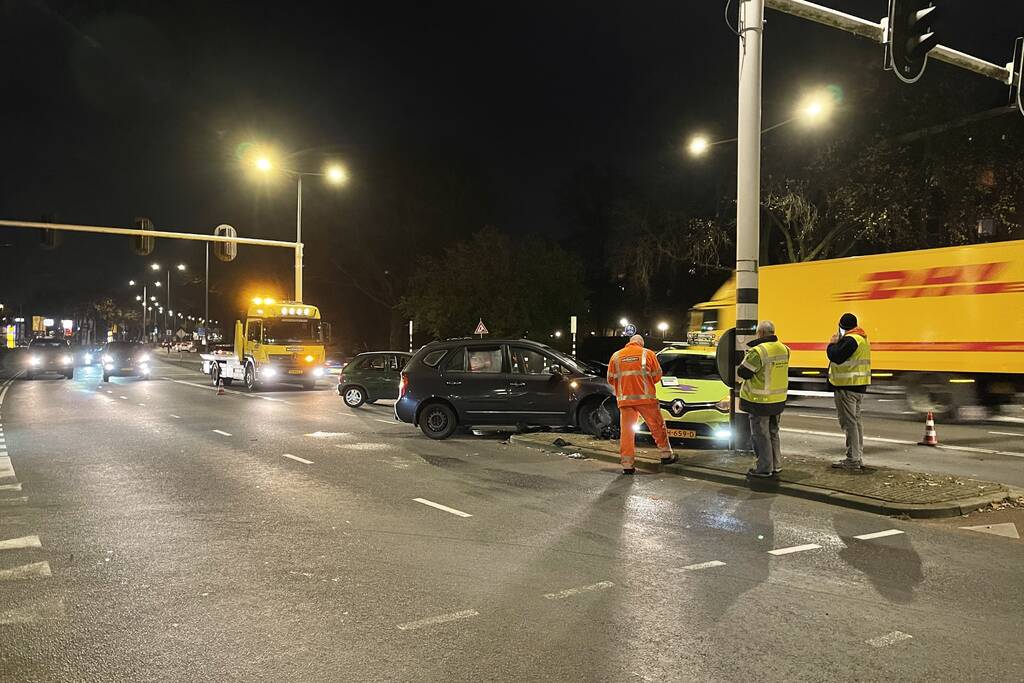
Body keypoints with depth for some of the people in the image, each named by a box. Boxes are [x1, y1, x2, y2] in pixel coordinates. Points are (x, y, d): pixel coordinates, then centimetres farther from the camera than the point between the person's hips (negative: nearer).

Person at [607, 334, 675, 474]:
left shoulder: (616, 356, 9)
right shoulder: (648, 353, 4)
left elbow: (610, 379, 9)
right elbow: (657, 375, 7)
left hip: (624, 399, 2)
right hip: (645, 397, -2)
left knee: (626, 430, 4)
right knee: (657, 426, 13)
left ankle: (627, 464, 1)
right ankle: (666, 455, 21)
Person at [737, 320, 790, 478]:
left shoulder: (758, 351, -22)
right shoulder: (784, 349, 2)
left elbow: (743, 372, -18)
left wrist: (748, 356, -2)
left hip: (760, 401, -7)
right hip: (778, 399, 7)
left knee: (761, 435, 4)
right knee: (773, 433, 19)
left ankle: (764, 468, 10)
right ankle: (776, 466, 26)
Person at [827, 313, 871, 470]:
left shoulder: (850, 340, -17)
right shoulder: (863, 338, 17)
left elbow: (836, 356, -24)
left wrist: (832, 344, -8)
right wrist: (837, 344, 11)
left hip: (847, 387, -10)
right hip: (859, 386, 10)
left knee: (849, 423, -6)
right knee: (856, 420, 17)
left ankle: (853, 459, -3)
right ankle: (858, 457, 23)